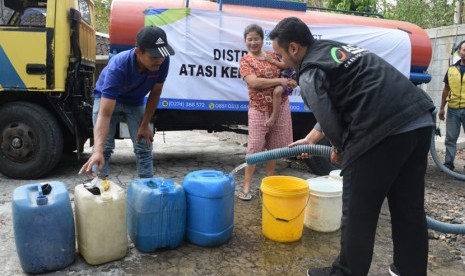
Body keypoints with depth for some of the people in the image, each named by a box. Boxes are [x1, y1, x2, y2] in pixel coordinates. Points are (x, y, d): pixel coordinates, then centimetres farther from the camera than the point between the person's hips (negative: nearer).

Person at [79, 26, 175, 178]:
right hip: (106, 98, -3)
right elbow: (105, 114, -46)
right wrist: (97, 150, -58)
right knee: (104, 147, -12)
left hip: (135, 102, 4)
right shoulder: (118, 67, -41)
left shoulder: (163, 61, -30)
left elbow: (155, 93, -12)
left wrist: (145, 125, -10)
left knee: (144, 147, -1)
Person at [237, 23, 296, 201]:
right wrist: (280, 81, -18)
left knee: (274, 147, 10)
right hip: (258, 109, -4)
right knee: (254, 147, -5)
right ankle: (246, 186, 3)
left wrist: (290, 82, -2)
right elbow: (254, 82, -18)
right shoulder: (245, 61, -2)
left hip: (280, 106, 4)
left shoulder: (273, 56, 10)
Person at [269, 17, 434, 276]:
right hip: (420, 120, 9)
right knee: (409, 207, 19)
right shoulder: (336, 48, 25)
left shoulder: (310, 73, -3)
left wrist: (340, 148, 16)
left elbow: (329, 116, -5)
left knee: (358, 212, 6)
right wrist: (309, 139, 37)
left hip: (383, 130, -9)